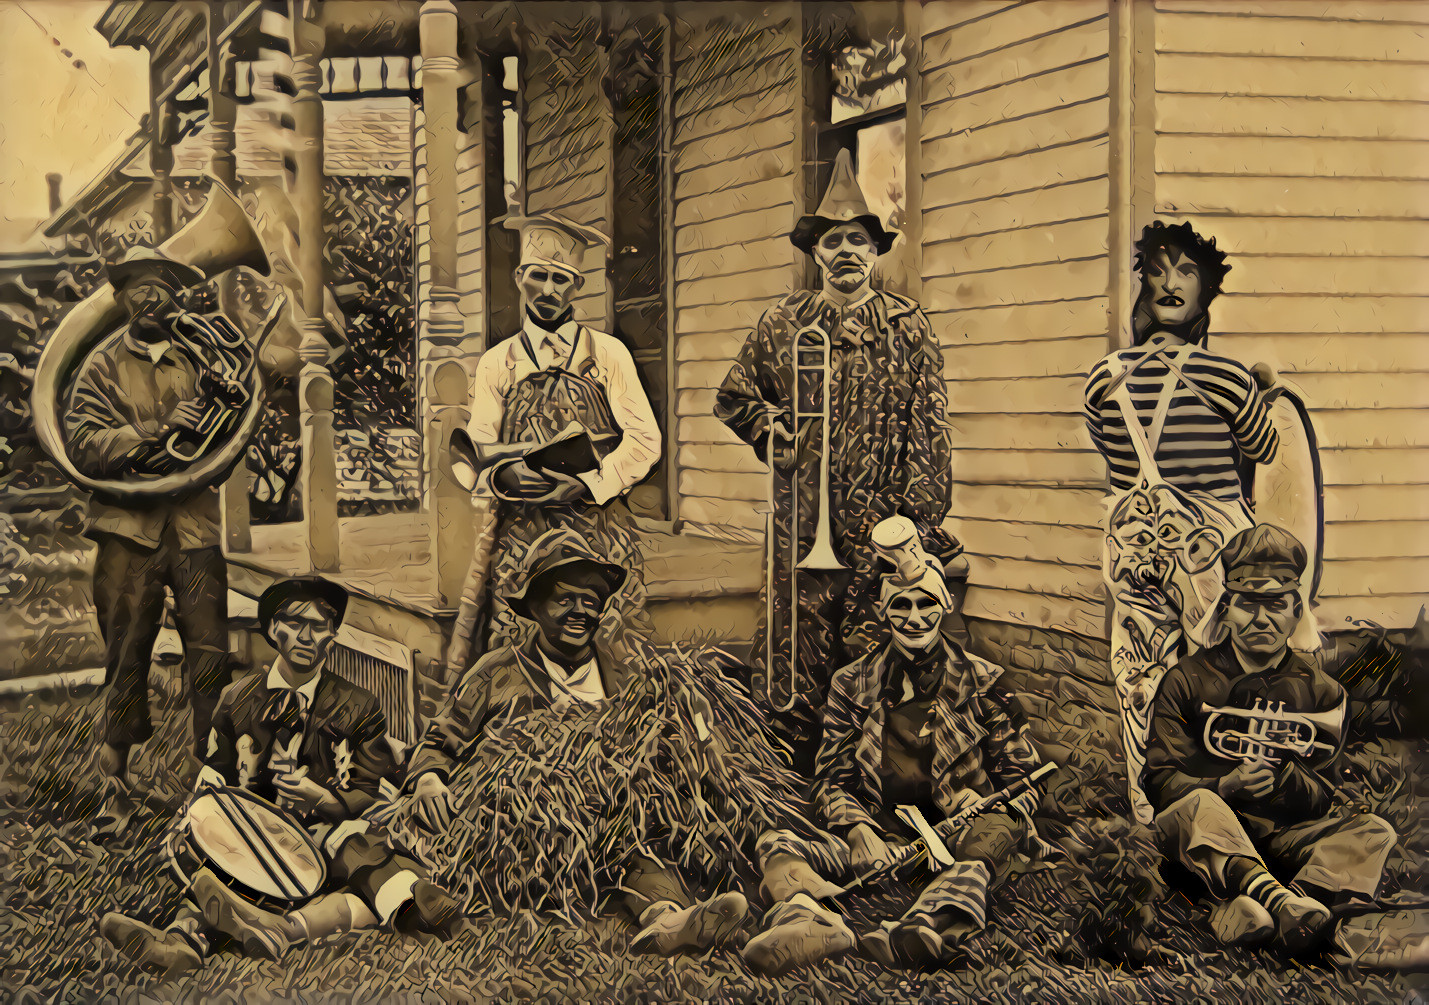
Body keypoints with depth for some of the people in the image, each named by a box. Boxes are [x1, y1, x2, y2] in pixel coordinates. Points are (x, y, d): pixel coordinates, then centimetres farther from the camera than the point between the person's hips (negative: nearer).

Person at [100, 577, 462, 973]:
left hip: (329, 838, -3)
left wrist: (322, 799, -16)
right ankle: (184, 938, -57)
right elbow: (212, 782, 17)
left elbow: (379, 798, 4)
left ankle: (284, 929, -57)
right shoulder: (238, 699, 11)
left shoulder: (357, 709, 5)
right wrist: (187, 826, -5)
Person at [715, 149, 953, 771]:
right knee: (796, 656, 3)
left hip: (883, 527, -1)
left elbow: (930, 434, 4)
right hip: (801, 524, 1)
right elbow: (733, 400, 22)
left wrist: (924, 526, -2)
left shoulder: (908, 330, 6)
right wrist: (777, 436, 7)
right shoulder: (781, 325, 10)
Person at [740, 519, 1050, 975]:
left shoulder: (980, 684, 11)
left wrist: (995, 828, -11)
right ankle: (815, 922, -56)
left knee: (977, 858, -39)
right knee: (776, 847, -23)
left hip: (956, 839, -2)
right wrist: (859, 831, -9)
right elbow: (830, 779, 13)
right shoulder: (853, 686, 15)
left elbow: (1021, 774, 11)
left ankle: (923, 931, -69)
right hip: (881, 845, 2)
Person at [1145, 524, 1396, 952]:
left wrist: (1283, 779, -19)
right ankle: (1277, 899, -61)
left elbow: (1322, 797, 5)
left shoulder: (1320, 692, 12)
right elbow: (1161, 780, -2)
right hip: (1207, 837, -2)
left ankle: (1240, 914, -50)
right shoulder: (1188, 681, 6)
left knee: (1373, 832, -24)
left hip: (1286, 837, 3)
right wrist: (1224, 786, -22)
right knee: (1195, 803, -35)